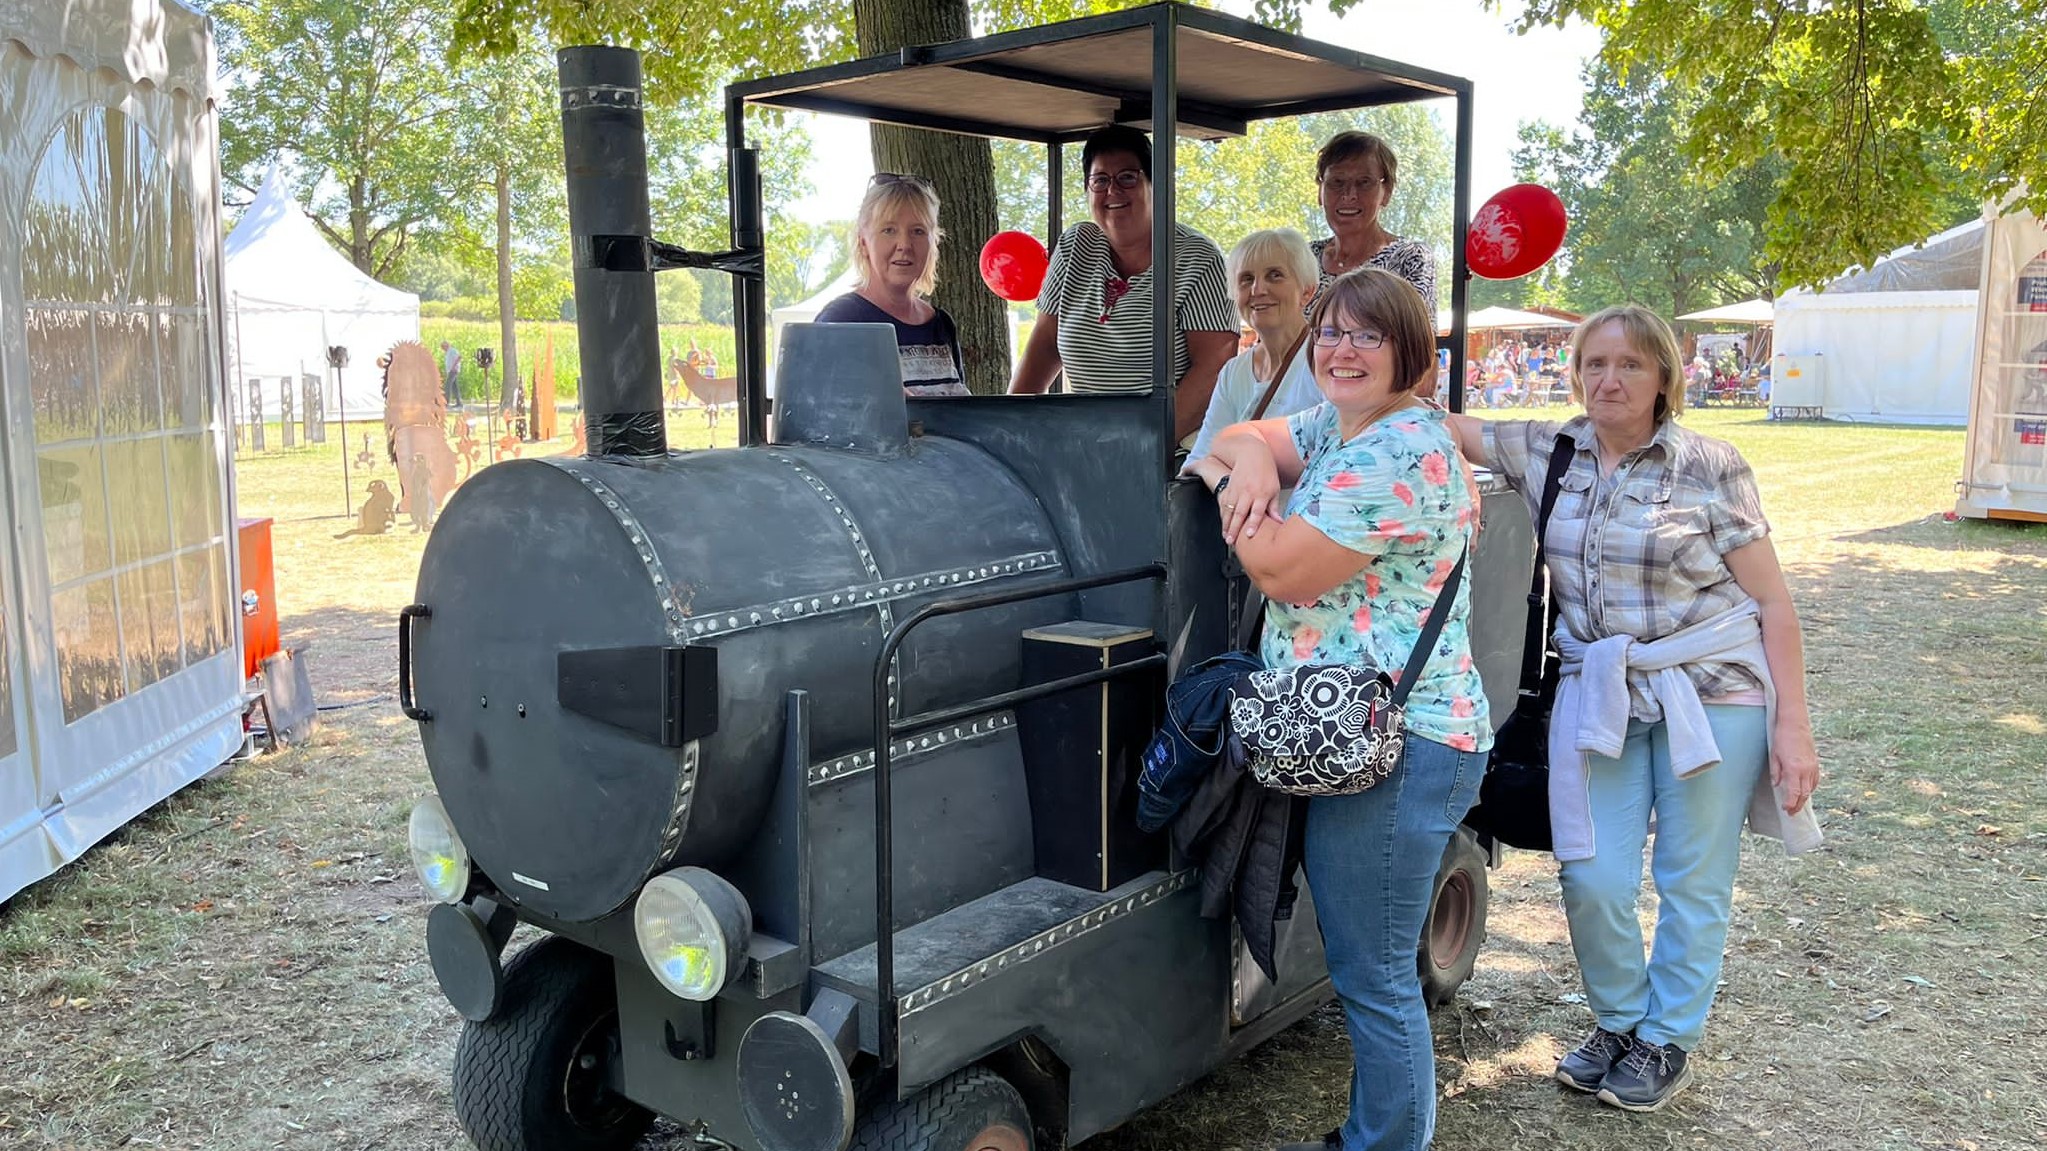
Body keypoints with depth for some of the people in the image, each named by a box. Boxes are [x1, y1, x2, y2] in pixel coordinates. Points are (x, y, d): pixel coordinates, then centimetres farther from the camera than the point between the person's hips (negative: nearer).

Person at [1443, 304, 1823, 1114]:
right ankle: (1618, 1021, 28)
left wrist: (1792, 726, -8)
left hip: (1711, 695, -3)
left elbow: (1773, 602, -5)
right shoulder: (1548, 452, 3)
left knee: (1692, 881, 7)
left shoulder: (1710, 468, -7)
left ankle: (1668, 1040, 29)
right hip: (1597, 694, 3)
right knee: (1592, 879, 1)